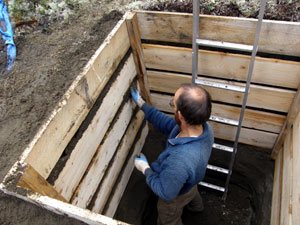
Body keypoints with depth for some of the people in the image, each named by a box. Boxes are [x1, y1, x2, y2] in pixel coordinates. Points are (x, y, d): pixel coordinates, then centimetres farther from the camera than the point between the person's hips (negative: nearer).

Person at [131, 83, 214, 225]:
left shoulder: (180, 161, -53)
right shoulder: (204, 127, -30)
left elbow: (165, 193, -33)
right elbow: (167, 124, -12)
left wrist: (145, 168, -20)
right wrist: (142, 104, -8)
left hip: (176, 196, -6)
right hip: (191, 181, 7)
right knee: (192, 192, 43)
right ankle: (196, 206, 77)